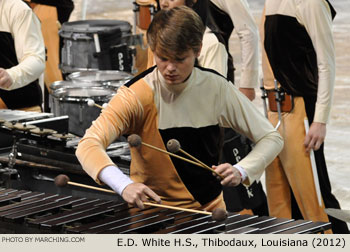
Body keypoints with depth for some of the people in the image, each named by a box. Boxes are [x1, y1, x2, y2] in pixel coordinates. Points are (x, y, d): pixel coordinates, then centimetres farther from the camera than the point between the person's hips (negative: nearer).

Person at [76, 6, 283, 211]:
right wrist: (124, 185, -41)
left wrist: (241, 172, -18)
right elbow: (88, 145, -24)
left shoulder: (216, 88, -4)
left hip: (209, 209, 2)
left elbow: (271, 138, 1)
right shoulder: (136, 95, -13)